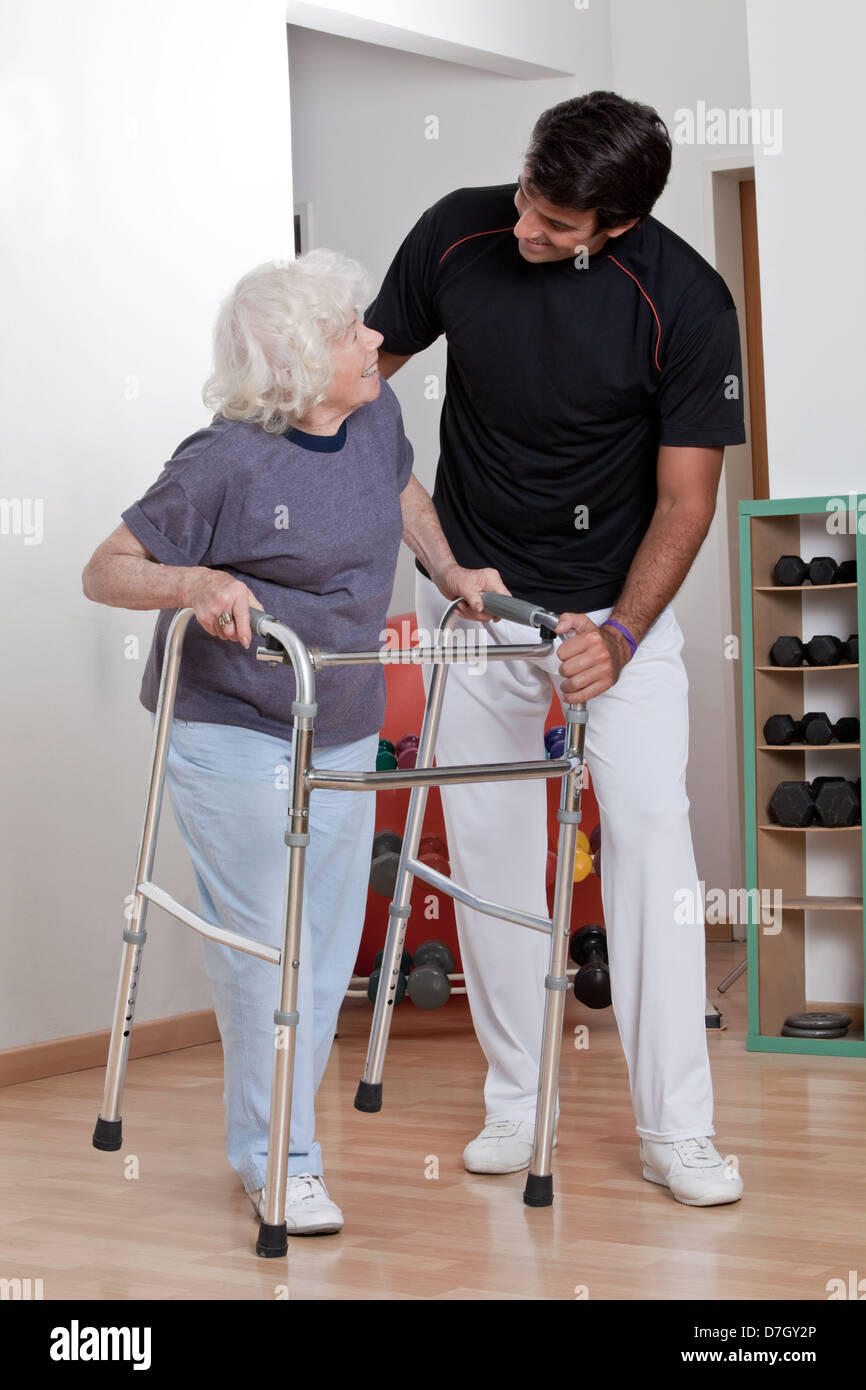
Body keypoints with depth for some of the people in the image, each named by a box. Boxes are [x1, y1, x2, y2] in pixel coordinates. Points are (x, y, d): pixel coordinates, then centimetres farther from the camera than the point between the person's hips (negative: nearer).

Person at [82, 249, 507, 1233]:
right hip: (232, 734, -7)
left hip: (343, 732, 7)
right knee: (265, 946, -5)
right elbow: (105, 572, -16)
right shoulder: (226, 463, -21)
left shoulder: (376, 420, 0)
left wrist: (452, 574, 16)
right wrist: (196, 583, -33)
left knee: (329, 944, 12)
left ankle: (275, 1143, 28)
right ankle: (275, 1162, 11)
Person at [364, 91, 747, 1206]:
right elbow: (366, 364, 2)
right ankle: (514, 1101, 17)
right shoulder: (458, 233, -12)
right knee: (486, 839, 4)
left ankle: (676, 1127, -5)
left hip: (619, 601, -2)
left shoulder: (686, 302, -20)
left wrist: (619, 635, -28)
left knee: (649, 825, -12)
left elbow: (684, 497, -16)